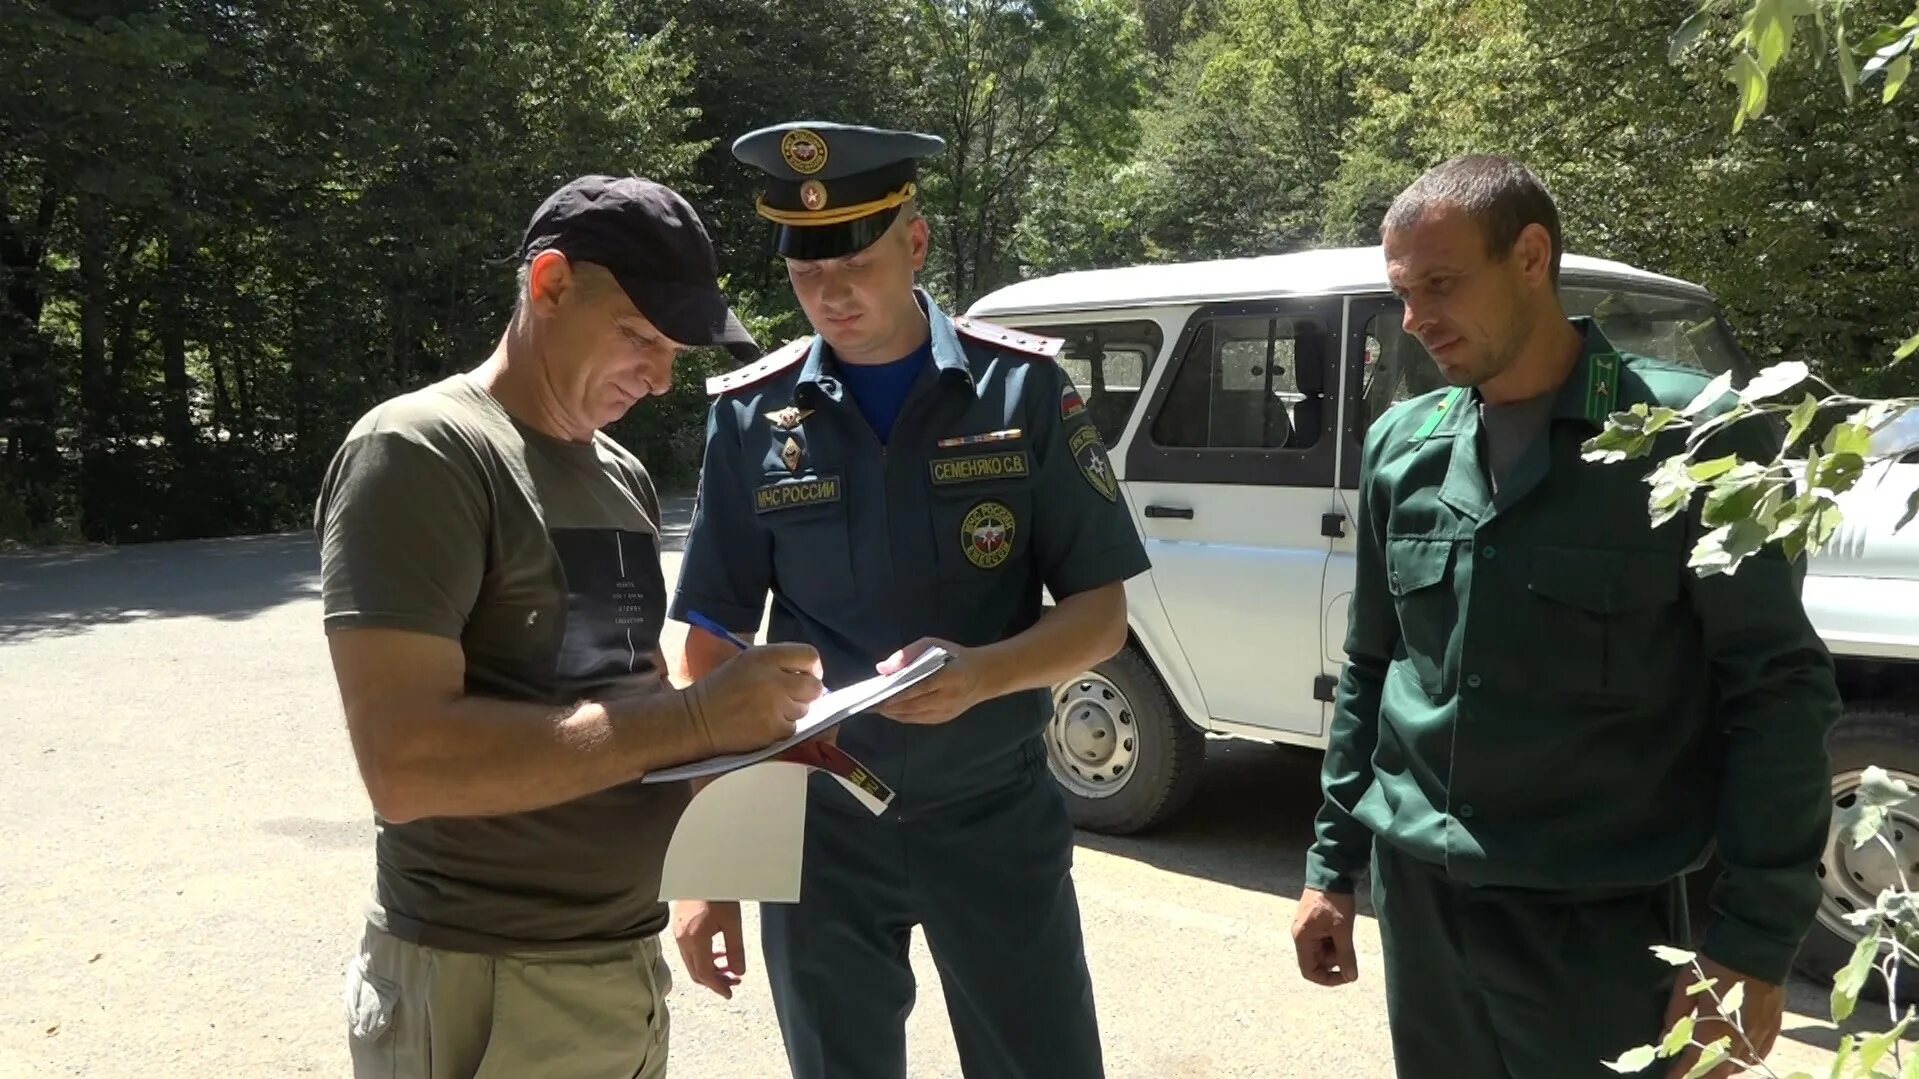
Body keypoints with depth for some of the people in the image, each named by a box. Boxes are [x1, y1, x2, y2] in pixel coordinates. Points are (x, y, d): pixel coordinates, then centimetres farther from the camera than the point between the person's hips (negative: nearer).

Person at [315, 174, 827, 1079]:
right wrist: (695, 720, -25)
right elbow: (405, 763, -25)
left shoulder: (623, 477, 11)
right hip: (484, 990, -7)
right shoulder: (420, 452, -15)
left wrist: (749, 720, -3)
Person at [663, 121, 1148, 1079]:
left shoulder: (1023, 389, -5)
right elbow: (713, 650, 0)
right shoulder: (754, 417, -3)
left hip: (998, 818, 0)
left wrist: (981, 674, -24)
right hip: (819, 826, 1)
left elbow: (1099, 615, -4)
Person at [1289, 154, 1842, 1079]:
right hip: (1416, 897, 5)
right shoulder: (1400, 448, 4)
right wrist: (1331, 865, 11)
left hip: (1598, 916, -4)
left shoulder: (1694, 436, -10)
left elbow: (1777, 693, -9)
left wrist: (1755, 937, -12)